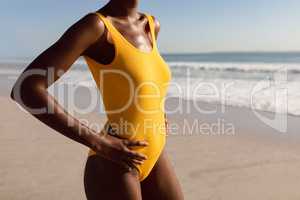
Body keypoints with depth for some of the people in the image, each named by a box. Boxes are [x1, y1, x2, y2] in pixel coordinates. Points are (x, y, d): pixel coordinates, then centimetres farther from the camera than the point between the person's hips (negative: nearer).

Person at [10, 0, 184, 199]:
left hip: (154, 156, 8)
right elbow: (25, 89, -21)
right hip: (112, 165, -7)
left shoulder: (152, 24, 7)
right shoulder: (95, 24, -15)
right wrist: (100, 144, -21)